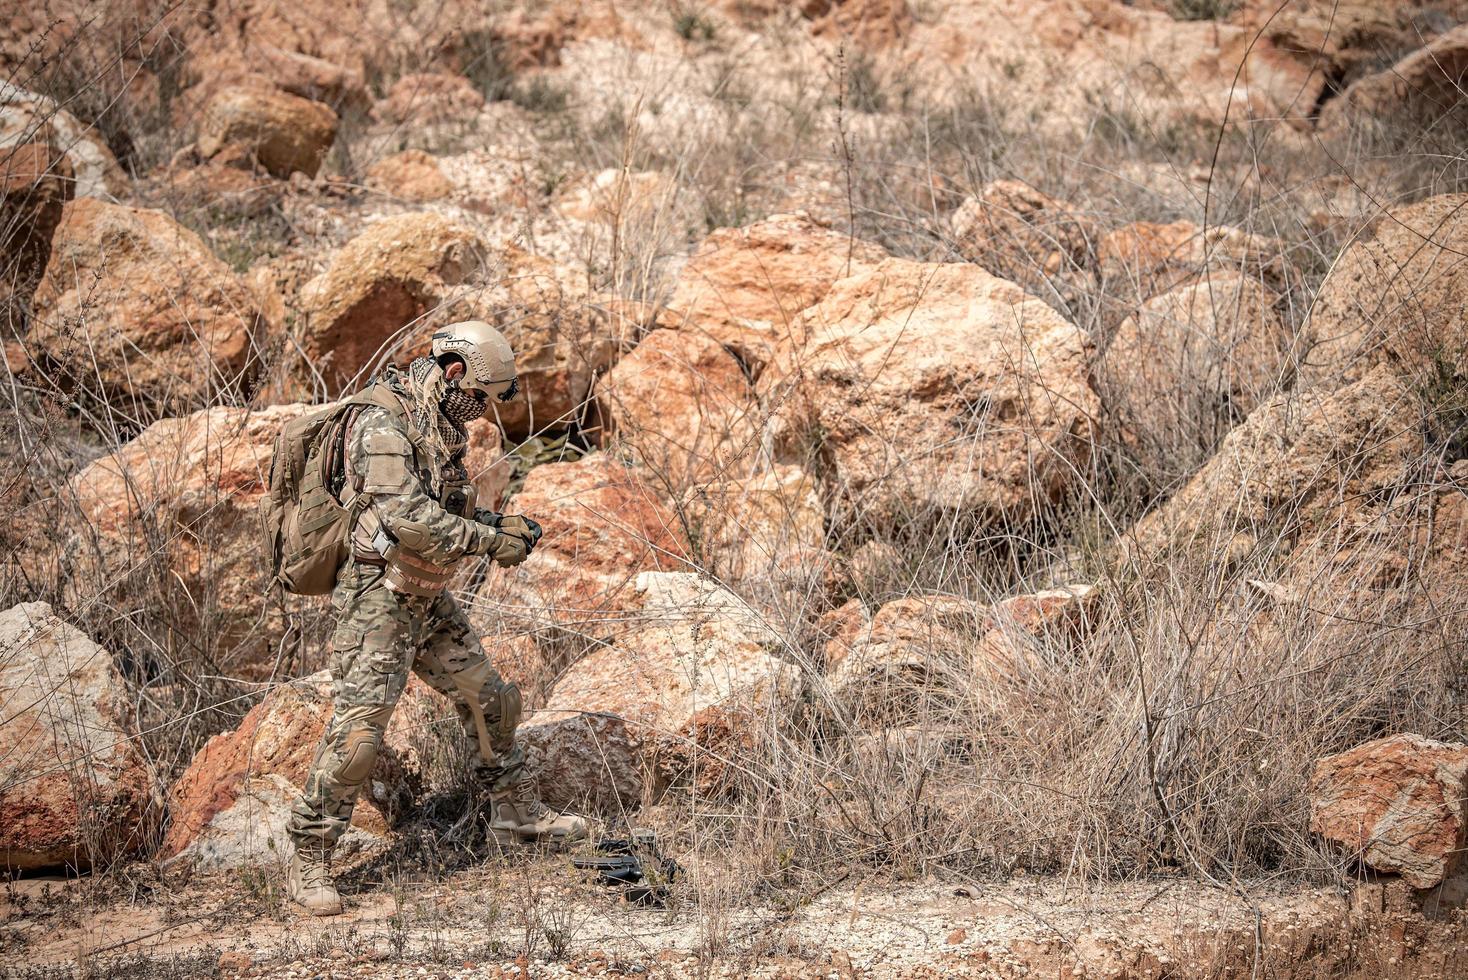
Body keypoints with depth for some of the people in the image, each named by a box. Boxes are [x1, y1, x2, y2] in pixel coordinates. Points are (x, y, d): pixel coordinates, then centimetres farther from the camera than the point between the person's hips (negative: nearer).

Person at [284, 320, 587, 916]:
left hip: (428, 599, 9)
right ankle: (309, 863, -7)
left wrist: (499, 526, 4)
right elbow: (408, 519, -29)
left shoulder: (442, 430, 10)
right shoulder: (384, 425, -20)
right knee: (357, 729, -13)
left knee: (490, 700, 16)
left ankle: (517, 814, 34)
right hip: (378, 599, -9)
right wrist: (493, 541, -22)